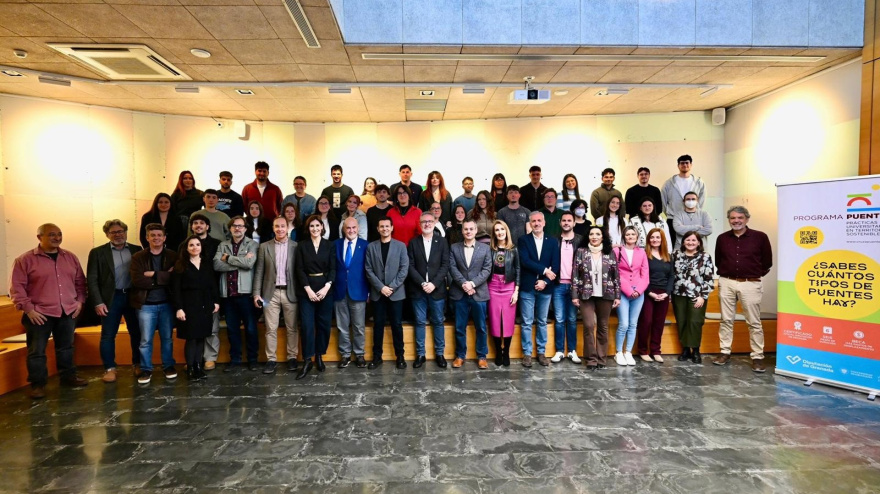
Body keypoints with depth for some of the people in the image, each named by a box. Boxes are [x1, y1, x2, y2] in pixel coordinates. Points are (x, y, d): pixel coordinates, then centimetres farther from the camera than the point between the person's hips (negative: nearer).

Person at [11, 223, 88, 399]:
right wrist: (28, 309, -12)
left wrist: (80, 301, 6)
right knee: (37, 351, 3)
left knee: (66, 347, 15)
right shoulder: (25, 260, -6)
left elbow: (80, 281, 15)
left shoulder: (70, 257, 8)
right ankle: (38, 384, 14)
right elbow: (17, 287, -7)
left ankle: (68, 376, 29)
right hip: (39, 314, -4)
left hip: (68, 312, 4)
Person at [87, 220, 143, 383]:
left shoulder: (137, 250, 7)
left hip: (133, 296, 2)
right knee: (108, 335, 3)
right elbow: (92, 279, -2)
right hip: (111, 298, -2)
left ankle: (137, 364, 22)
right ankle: (109, 369, 14)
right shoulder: (98, 252, 1)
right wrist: (98, 302, -10)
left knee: (137, 333, 8)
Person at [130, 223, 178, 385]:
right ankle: (146, 370, 18)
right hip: (146, 304, 0)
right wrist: (164, 277, -15)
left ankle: (168, 366, 25)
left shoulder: (173, 256, 2)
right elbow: (137, 281, -13)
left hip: (167, 303, 1)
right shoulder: (138, 258, 1)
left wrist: (154, 275, -16)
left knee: (167, 338, 11)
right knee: (146, 340, 5)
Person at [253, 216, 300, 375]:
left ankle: (292, 358, 17)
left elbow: (300, 270, 1)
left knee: (292, 328, 6)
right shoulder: (264, 246, 6)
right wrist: (256, 293, -3)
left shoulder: (296, 246, 1)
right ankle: (271, 359, 13)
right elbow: (259, 271, 4)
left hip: (290, 292, -1)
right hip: (271, 293, 1)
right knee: (271, 329, 4)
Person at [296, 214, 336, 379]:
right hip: (307, 290, -1)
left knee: (324, 324, 4)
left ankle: (319, 356, 18)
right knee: (307, 325, -7)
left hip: (325, 288, 1)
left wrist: (327, 287, -13)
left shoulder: (329, 245, 5)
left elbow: (333, 268, 0)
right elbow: (300, 269, -1)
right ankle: (307, 360, -1)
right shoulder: (302, 245, 5)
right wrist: (308, 289, -11)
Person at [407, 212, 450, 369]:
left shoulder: (442, 241, 3)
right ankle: (420, 354, 15)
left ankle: (439, 353, 18)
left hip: (437, 289, 0)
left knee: (438, 322, 7)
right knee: (420, 322, 6)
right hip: (418, 289, 1)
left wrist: (434, 283, -13)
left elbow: (445, 265, -3)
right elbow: (410, 266, -1)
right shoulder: (413, 242, 5)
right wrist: (422, 283, -13)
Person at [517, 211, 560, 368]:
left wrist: (545, 281, -12)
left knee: (542, 322, 10)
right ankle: (527, 353, 11)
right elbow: (525, 261, -11)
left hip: (545, 287, 2)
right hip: (527, 287, -2)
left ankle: (541, 352, 20)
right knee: (527, 322, 3)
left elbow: (555, 265, 0)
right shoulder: (523, 240, 2)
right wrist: (544, 270, -13)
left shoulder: (553, 241, 7)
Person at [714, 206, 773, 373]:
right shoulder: (722, 238, 6)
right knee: (726, 320, 8)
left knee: (754, 322, 1)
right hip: (727, 283, 3)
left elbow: (767, 261, 5)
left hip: (750, 284, -3)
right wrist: (725, 274, 11)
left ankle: (757, 357, 9)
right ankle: (725, 353, 16)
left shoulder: (760, 237, -2)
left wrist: (756, 275, 7)